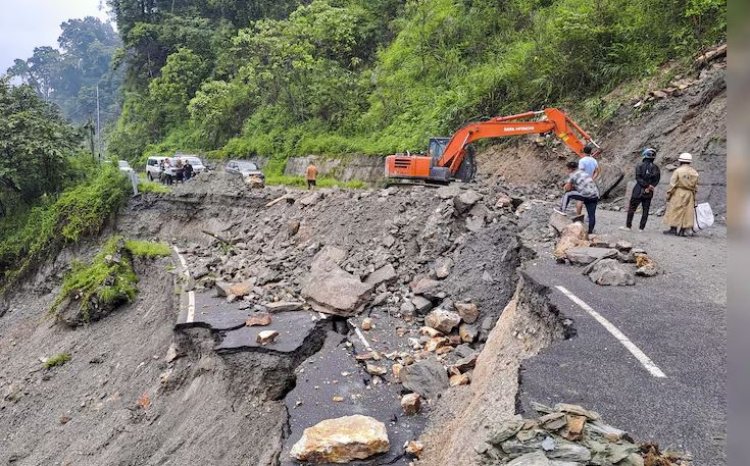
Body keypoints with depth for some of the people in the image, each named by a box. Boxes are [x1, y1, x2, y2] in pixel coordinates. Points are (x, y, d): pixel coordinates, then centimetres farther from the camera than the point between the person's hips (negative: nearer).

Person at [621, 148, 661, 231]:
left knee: (631, 209, 7)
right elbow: (657, 180, -1)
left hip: (638, 191, -3)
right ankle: (641, 228, 11)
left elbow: (638, 178, -15)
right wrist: (650, 186, -4)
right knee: (645, 210, 9)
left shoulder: (640, 166, -9)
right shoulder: (656, 168, 2)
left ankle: (628, 226, 9)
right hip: (649, 193, 3)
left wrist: (646, 186, -12)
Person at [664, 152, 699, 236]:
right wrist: (693, 197, 19)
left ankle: (673, 229, 2)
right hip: (689, 195, 4)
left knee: (675, 211, 2)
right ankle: (682, 230, 7)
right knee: (687, 212, 6)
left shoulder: (678, 171, -9)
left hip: (678, 194, -4)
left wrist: (668, 194, -2)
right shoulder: (694, 172, 6)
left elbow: (672, 184, -9)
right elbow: (695, 187, 10)